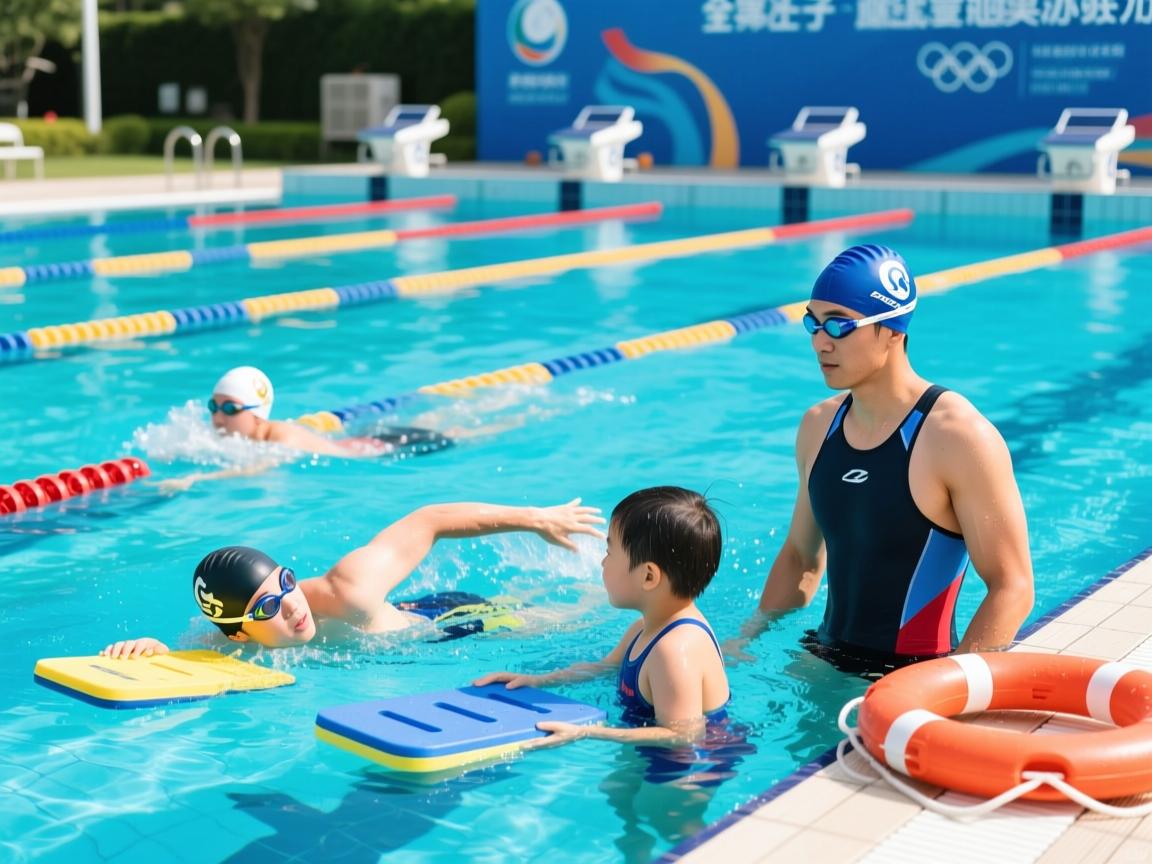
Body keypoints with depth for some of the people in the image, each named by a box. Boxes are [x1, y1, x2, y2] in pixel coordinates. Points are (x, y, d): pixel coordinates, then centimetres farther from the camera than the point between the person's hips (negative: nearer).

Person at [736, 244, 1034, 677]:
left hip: (913, 678, -6)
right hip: (824, 663, 6)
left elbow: (1012, 588, -17)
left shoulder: (959, 437, -16)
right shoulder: (818, 427, 6)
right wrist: (749, 638, 8)